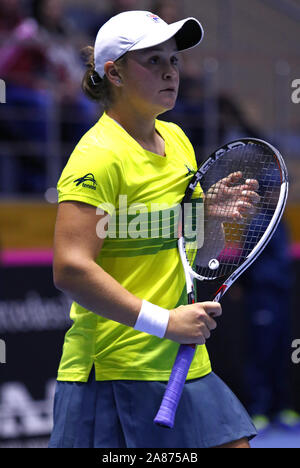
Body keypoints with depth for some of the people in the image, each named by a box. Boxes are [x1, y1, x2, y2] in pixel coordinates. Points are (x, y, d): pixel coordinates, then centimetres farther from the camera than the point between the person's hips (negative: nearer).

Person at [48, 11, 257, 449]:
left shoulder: (176, 139, 13)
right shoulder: (99, 154, -14)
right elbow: (70, 269, -23)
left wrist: (216, 216, 0)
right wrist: (164, 322, -24)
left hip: (185, 365, 8)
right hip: (113, 375, -8)